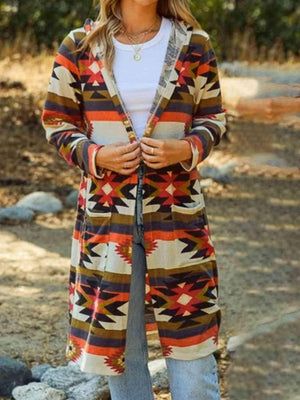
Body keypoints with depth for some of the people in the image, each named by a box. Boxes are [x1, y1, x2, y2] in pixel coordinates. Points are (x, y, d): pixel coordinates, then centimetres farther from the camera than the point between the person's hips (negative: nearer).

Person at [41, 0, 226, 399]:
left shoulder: (194, 45, 0)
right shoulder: (79, 47, -1)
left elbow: (213, 117, 7)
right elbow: (57, 121, 5)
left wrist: (186, 149, -13)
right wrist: (95, 155, -13)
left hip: (177, 209, 0)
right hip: (106, 212, 0)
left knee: (188, 331, 5)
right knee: (115, 327, 10)